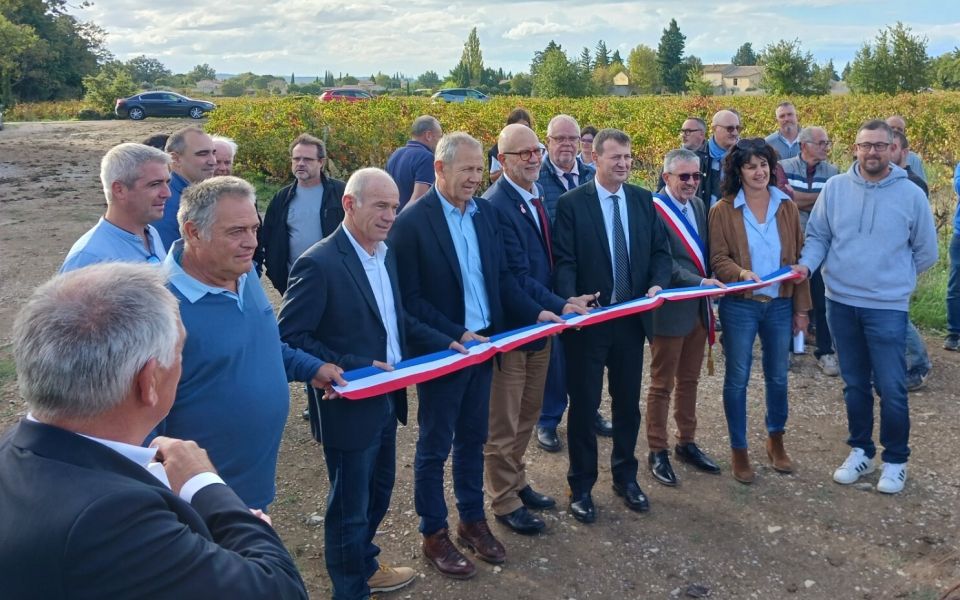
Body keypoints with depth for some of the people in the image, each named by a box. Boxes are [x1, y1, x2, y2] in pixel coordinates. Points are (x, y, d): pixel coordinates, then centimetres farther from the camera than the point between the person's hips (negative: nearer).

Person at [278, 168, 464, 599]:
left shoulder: (386, 254, 6)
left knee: (378, 492, 25)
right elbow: (291, 337, -21)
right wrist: (353, 367, -26)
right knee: (350, 506, 8)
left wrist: (446, 343, 4)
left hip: (386, 400, 9)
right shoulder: (319, 264, -21)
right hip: (350, 406, -9)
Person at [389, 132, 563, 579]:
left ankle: (473, 520, 35)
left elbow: (501, 277, 9)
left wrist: (535, 312, -4)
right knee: (435, 446, 9)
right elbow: (410, 299, -17)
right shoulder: (412, 222, -16)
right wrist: (457, 335, -21)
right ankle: (434, 534, 25)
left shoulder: (485, 212, 4)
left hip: (483, 344, 6)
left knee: (473, 439, 18)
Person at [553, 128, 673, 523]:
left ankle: (625, 477, 34)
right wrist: (571, 303, -28)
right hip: (587, 320, -4)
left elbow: (660, 251, 8)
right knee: (584, 405, 7)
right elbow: (563, 262, -12)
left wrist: (657, 284, -12)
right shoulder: (571, 203, -8)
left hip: (631, 318, 4)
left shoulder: (643, 200, 6)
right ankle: (581, 486, 23)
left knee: (628, 403, 15)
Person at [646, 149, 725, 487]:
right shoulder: (654, 210, -16)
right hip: (670, 310, -7)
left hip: (698, 308, 7)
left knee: (688, 381, 19)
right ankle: (657, 451, 19)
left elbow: (703, 252, 13)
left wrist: (710, 283, -3)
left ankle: (686, 442, 33)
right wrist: (700, 282, -26)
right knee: (662, 385, 6)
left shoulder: (698, 205, 9)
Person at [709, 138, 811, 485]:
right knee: (737, 379, 6)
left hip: (780, 305, 3)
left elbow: (798, 259, 5)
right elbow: (718, 259, -8)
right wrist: (740, 273, -29)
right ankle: (739, 451, 21)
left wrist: (802, 307, 4)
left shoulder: (787, 208, 3)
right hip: (739, 306, -3)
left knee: (778, 376, 15)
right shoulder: (723, 211, -7)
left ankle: (776, 440, 37)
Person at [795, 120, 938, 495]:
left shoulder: (911, 194, -5)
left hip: (888, 307, -2)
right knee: (854, 385, 15)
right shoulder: (834, 188, 0)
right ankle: (861, 451, 31)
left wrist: (892, 279, 9)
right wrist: (807, 264, -14)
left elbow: (926, 253, 5)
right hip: (840, 303, 3)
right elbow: (818, 236, 4)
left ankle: (895, 460, 20)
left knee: (891, 389, 0)